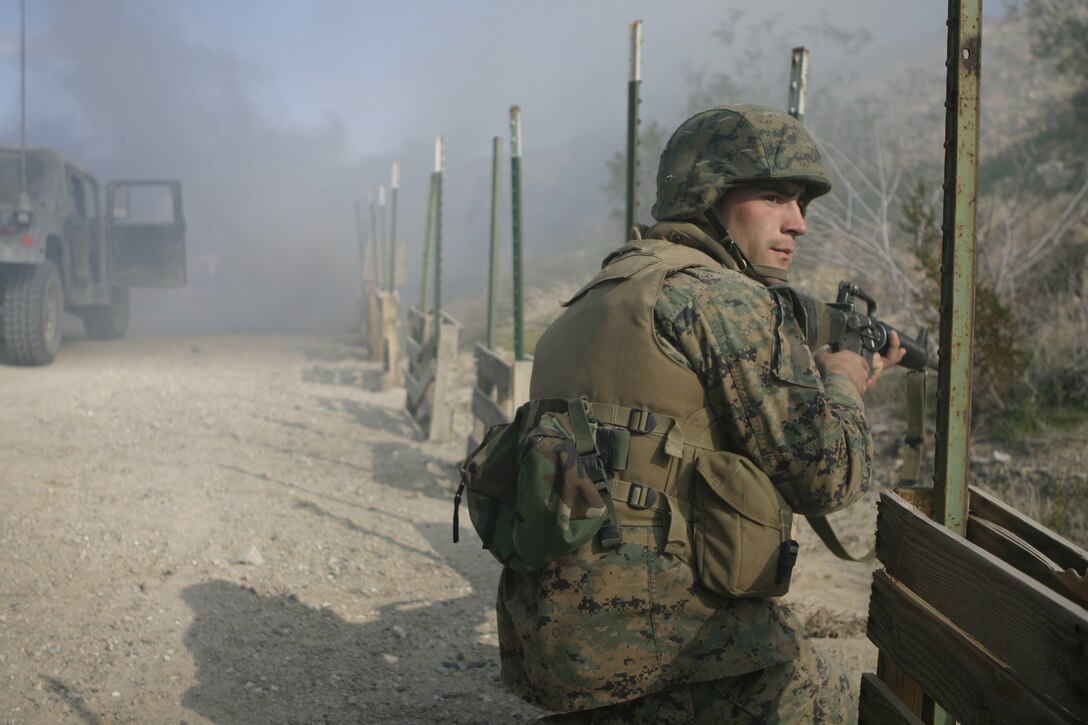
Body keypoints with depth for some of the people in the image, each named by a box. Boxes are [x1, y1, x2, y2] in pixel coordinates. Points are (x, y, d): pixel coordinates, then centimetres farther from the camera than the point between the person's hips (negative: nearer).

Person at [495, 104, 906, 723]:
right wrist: (841, 386, 10)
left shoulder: (599, 300, 20)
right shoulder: (728, 299, -9)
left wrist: (837, 391, 24)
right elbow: (827, 476, -11)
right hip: (637, 625, -9)